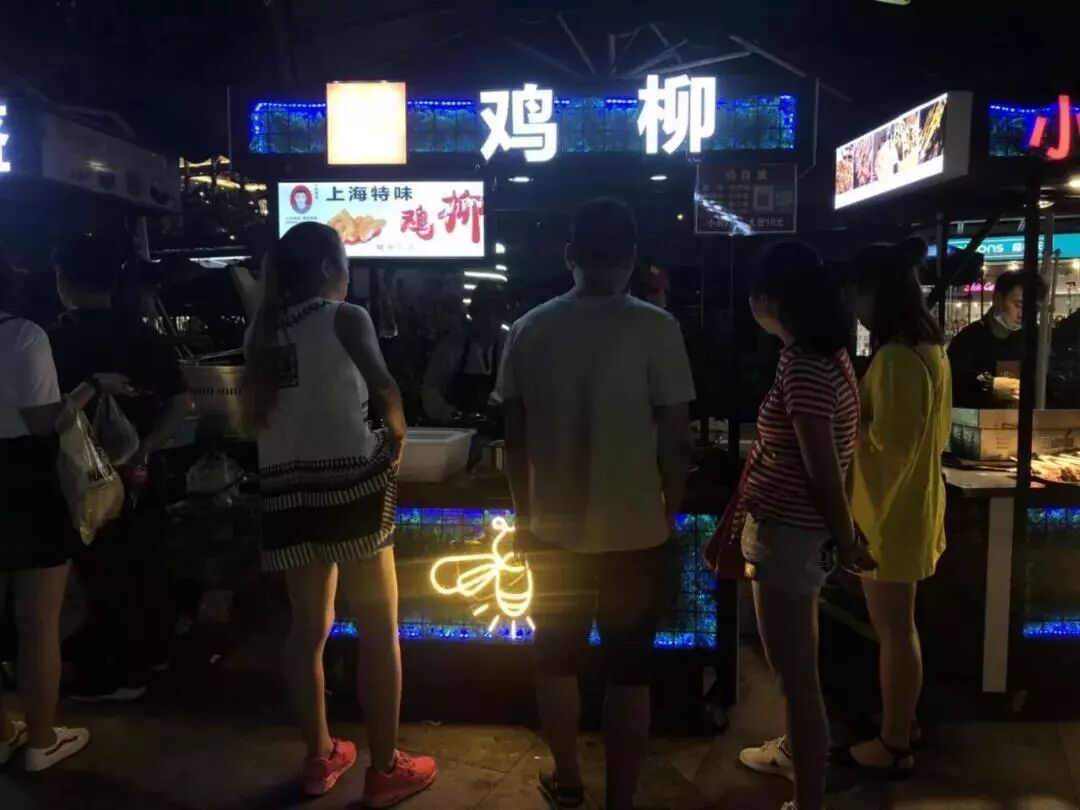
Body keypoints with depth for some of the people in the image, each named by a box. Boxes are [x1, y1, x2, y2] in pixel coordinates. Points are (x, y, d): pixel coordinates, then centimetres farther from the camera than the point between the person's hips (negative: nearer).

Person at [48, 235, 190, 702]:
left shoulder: (57, 341, -12)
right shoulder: (145, 338, 5)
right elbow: (180, 402, 1)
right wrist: (142, 452, -6)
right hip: (138, 473, 6)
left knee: (105, 573, 4)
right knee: (143, 562, 17)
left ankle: (121, 674, 13)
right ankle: (153, 650, 32)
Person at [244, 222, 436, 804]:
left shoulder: (263, 330, 11)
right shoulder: (345, 318, -7)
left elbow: (255, 412, 14)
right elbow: (384, 387, -17)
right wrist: (397, 434, -1)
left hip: (285, 492, 7)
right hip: (348, 484, -6)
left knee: (310, 626, 17)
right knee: (378, 630, 5)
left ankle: (320, 758, 29)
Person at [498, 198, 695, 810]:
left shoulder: (529, 330, -3)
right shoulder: (655, 328, -12)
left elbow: (516, 437, 1)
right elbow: (677, 440, -12)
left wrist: (524, 515, 13)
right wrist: (669, 517, 3)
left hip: (554, 532, 3)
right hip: (636, 533, -3)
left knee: (557, 661, 21)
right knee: (629, 673, 12)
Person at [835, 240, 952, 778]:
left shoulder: (895, 357, -22)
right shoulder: (928, 347, 9)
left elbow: (889, 439, -24)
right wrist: (866, 412, 8)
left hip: (891, 512, -10)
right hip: (910, 505, 10)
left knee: (894, 632, 3)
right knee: (899, 628, 21)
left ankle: (894, 747, 18)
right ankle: (900, 724, 35)